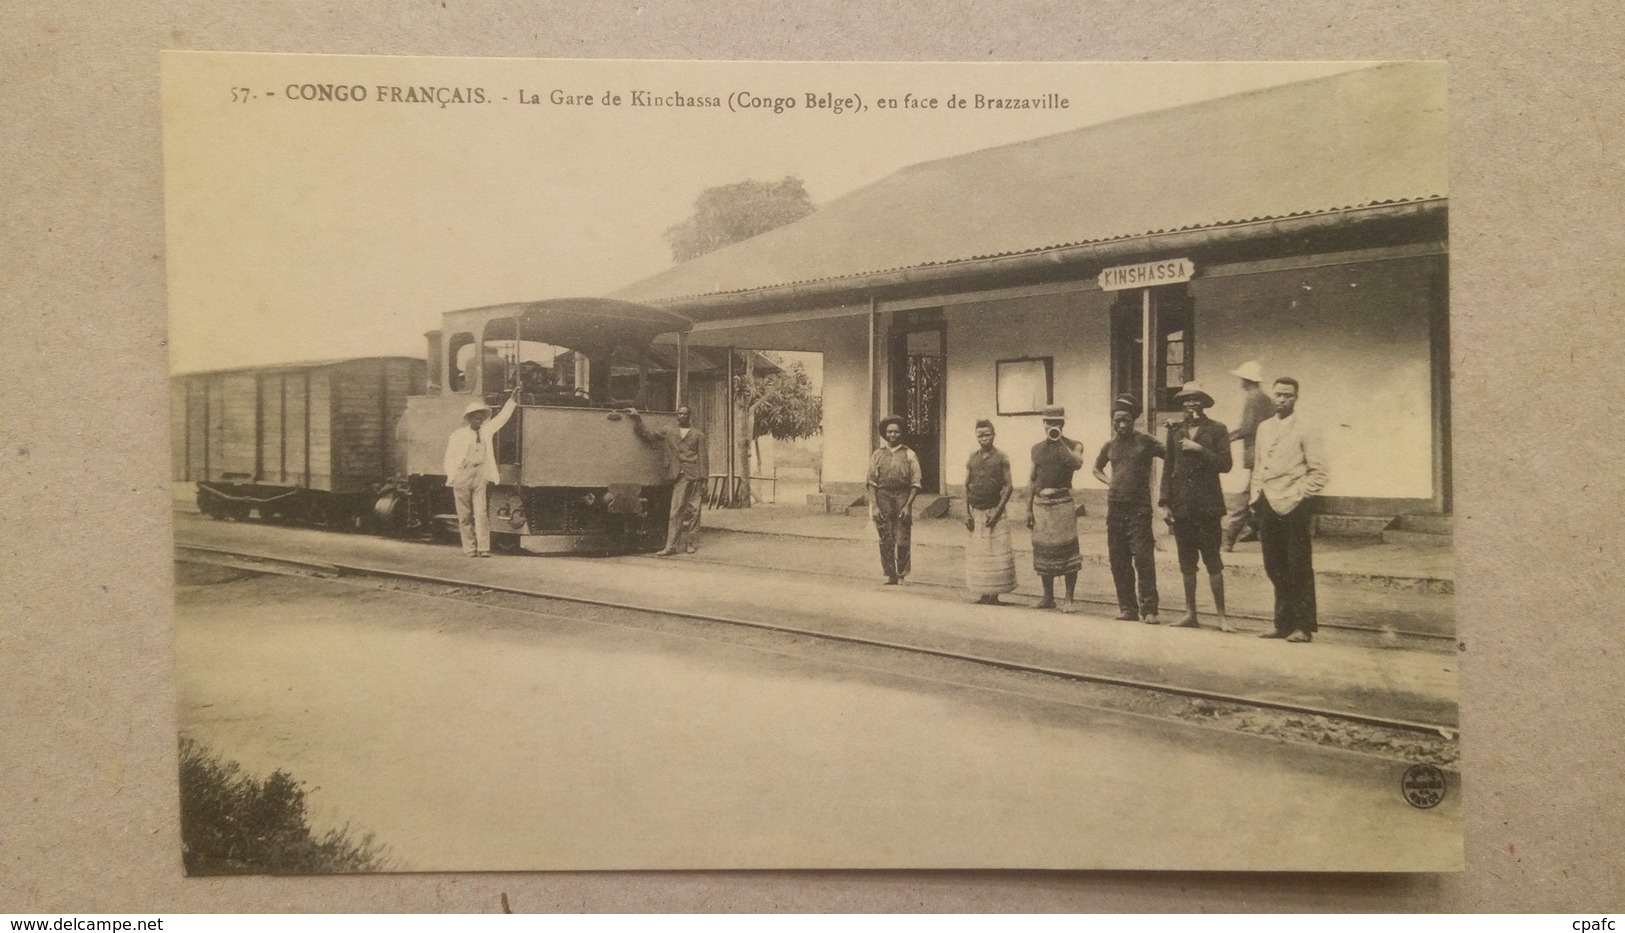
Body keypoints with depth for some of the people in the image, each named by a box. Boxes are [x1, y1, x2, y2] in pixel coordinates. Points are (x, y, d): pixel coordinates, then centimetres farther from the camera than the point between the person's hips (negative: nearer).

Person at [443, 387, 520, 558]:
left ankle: (483, 548, -6)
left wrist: (512, 400, 5)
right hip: (462, 478, -2)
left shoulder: (487, 431, 10)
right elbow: (449, 460, 3)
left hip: (481, 478, 2)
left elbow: (502, 417, 12)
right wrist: (451, 480, -3)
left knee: (481, 513, -5)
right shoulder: (457, 436, 0)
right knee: (465, 515, 2)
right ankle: (470, 549, 6)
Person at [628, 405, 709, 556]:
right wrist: (638, 419, 3)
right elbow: (648, 436, 12)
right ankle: (671, 546, -9)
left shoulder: (698, 434, 10)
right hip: (679, 477, 1)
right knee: (675, 512, -6)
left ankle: (690, 544, 9)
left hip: (694, 477, -1)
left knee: (693, 510, 1)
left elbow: (703, 457, 5)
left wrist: (703, 479, -2)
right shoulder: (668, 434, 16)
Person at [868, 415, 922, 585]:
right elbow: (872, 483, 6)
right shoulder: (878, 455, 8)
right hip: (883, 496, 2)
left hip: (903, 496, -1)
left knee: (902, 541, -4)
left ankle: (902, 575, 8)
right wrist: (874, 506, -3)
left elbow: (915, 484, 2)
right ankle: (890, 576, 10)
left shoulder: (909, 455, 4)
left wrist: (908, 505, -7)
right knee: (886, 541, 2)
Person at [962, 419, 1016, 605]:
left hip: (995, 511, -3)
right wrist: (967, 513, 0)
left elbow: (1008, 486, -5)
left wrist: (997, 511, -12)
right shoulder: (972, 458, 7)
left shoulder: (1001, 457, -2)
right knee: (977, 555, 4)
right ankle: (983, 594, 11)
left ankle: (994, 595, 1)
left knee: (996, 554, -4)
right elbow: (966, 486, 8)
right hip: (975, 512, 3)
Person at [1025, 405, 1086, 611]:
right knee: (1043, 552, 7)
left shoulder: (1072, 445, 3)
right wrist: (1028, 509, 9)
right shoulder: (1037, 449, 14)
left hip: (1062, 503, -4)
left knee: (1067, 551, -7)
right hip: (1040, 504, 4)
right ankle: (1048, 598, 17)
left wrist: (1060, 443, -17)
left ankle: (1069, 599, -2)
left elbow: (1077, 463, -20)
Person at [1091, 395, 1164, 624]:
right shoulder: (1109, 446, 11)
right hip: (1115, 509, 5)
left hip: (1139, 509, -5)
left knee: (1143, 559, -10)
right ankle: (1127, 607, 14)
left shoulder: (1145, 441, -3)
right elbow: (1097, 469, 26)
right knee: (1118, 562, 6)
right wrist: (1109, 481, 10)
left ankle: (1148, 609, -6)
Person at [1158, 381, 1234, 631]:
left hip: (1207, 504, -4)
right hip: (1181, 505, 4)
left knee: (1212, 560, -4)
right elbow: (1168, 468, 12)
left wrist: (1199, 449, -16)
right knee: (1186, 563, 8)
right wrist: (1165, 503, 6)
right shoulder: (1175, 430, 11)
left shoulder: (1217, 430, 1)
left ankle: (1221, 614, 2)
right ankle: (1190, 613, 16)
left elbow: (1225, 464, -8)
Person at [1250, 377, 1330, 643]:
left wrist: (1296, 497, -13)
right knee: (1275, 568, 10)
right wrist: (1255, 497, 9)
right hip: (1268, 507, 6)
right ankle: (1284, 623, 20)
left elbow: (1319, 473, -8)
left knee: (1299, 569, -2)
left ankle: (1304, 627, 5)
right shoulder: (1264, 428, 14)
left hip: (1294, 507, -6)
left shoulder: (1306, 430, -6)